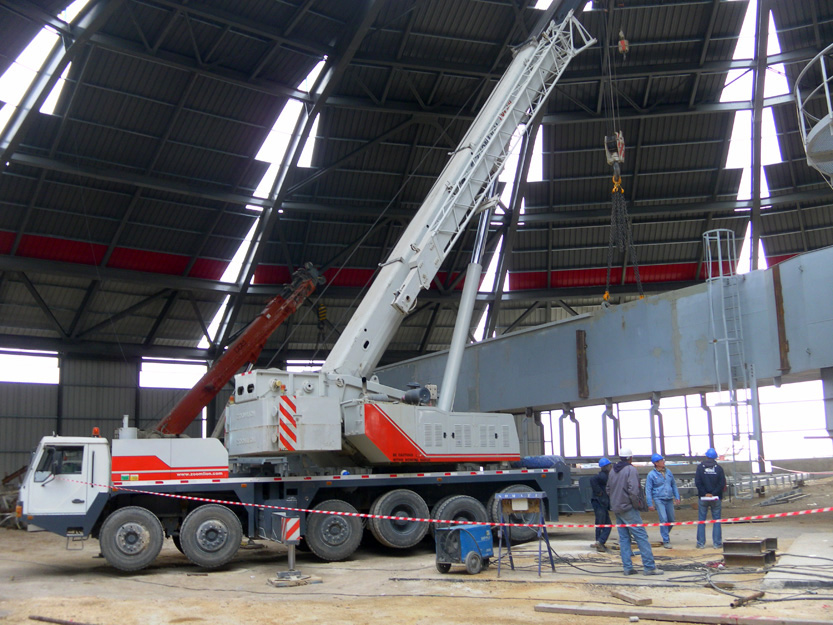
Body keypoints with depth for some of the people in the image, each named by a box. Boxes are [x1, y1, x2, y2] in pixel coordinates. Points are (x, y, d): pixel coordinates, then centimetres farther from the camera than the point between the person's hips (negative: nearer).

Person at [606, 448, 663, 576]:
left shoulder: (613, 471, 12)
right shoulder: (631, 470, -11)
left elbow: (608, 490, 18)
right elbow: (633, 490, -20)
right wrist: (636, 503, -9)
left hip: (616, 508, 7)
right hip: (628, 508, -7)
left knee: (623, 538, 9)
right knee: (641, 536, -5)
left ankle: (628, 567, 7)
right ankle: (649, 567, -7)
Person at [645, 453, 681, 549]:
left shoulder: (668, 472, 7)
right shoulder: (651, 475, -7)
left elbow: (674, 484, 18)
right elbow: (648, 490, -5)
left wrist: (677, 496, 12)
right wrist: (650, 504, -8)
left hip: (669, 499, 5)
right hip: (659, 499, -5)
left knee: (671, 520, 10)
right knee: (663, 520, -12)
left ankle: (665, 533, 37)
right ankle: (666, 541, -3)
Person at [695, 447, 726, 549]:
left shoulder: (700, 467, -2)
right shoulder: (719, 468, -2)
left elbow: (697, 482, -8)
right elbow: (722, 484, -8)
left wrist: (705, 494, -5)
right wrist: (714, 494, -7)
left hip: (703, 498, 0)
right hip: (716, 498, 0)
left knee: (701, 521, 6)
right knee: (717, 520, 7)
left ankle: (701, 543, 4)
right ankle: (717, 543, 6)